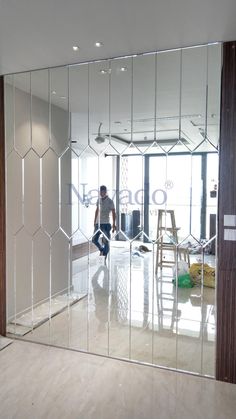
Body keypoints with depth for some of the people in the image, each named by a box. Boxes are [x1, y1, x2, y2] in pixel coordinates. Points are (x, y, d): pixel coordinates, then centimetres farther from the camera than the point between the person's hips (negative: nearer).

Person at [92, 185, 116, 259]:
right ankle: (101, 249, 30)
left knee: (106, 241, -2)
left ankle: (105, 254, 11)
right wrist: (95, 221, 19)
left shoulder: (110, 201, -6)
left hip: (106, 224, -5)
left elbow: (113, 213, -6)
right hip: (98, 223, 5)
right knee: (94, 240, 7)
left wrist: (114, 224, -10)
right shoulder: (99, 200, 9)